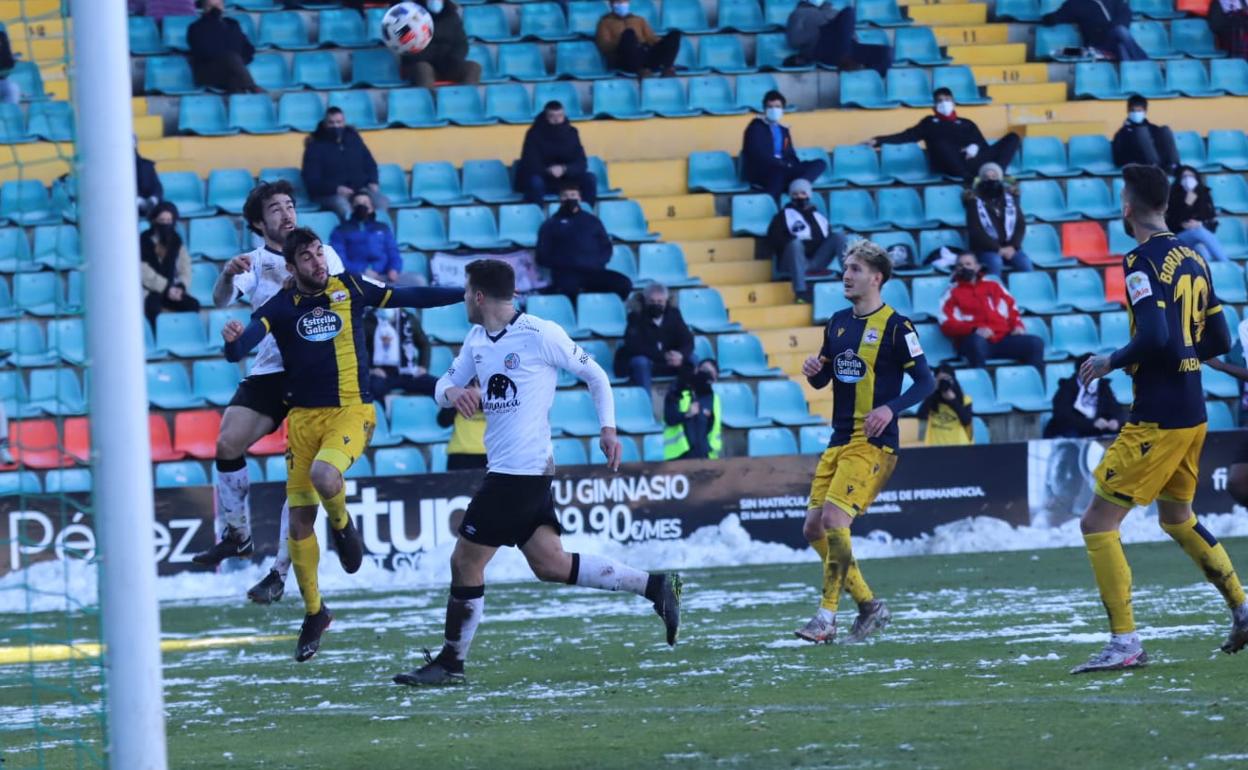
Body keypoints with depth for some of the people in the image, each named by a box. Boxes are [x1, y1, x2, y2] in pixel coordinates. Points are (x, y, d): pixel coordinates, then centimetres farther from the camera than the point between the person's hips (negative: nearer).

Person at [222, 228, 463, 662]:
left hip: (351, 411, -2)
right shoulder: (282, 306, -3)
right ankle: (314, 613, 18)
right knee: (300, 520, 1)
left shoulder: (351, 289, 0)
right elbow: (249, 336, -19)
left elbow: (411, 297, 12)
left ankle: (342, 524, 3)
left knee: (323, 474, -33)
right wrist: (233, 343, -43)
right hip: (303, 415, 2)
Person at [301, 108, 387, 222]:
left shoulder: (353, 137, 15)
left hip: (361, 189, 4)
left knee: (382, 203, -27)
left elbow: (370, 164, 23)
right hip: (330, 193, -4)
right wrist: (336, 188, -20)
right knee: (345, 208, -39)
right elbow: (311, 180, -6)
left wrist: (373, 182, 1)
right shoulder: (315, 146, 2)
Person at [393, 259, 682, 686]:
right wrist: (452, 393, -7)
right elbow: (446, 383, 17)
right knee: (552, 565, 6)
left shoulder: (540, 335, -10)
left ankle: (451, 662, 6)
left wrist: (608, 428, -10)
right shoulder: (477, 339, 13)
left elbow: (594, 374, -2)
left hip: (520, 471, -9)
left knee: (465, 563, -4)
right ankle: (653, 585, 8)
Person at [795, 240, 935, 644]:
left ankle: (827, 617, -15)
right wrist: (814, 371, -1)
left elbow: (925, 381, -9)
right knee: (814, 528, 3)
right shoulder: (838, 322, 13)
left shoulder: (895, 326, -8)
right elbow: (823, 379, 22)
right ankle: (869, 606, 15)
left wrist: (890, 408, -23)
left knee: (833, 518, -20)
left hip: (873, 443, -8)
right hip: (839, 441, 8)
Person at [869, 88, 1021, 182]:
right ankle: (971, 179, -47)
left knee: (1013, 137, -10)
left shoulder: (967, 124, 30)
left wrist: (975, 147, -5)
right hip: (949, 165, -3)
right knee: (940, 143, -37)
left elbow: (984, 146, 19)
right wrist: (878, 141, 8)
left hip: (974, 160, 3)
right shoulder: (930, 123, 27)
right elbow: (907, 136, 18)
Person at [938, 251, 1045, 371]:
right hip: (974, 341, -4)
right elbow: (947, 324, -1)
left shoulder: (993, 286, 25)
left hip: (1003, 338, 4)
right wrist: (974, 329, -17)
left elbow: (1012, 308, 25)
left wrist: (1018, 326, 2)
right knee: (977, 341, -41)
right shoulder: (953, 293, 12)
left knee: (1035, 343, -20)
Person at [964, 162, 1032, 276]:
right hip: (986, 248, -3)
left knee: (1025, 262, -26)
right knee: (995, 262, -36)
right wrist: (997, 249, -17)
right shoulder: (975, 200, -1)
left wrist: (1013, 246, -10)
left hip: (1009, 247, 3)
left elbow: (1021, 224, 7)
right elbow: (975, 231, -10)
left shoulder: (1010, 197, 11)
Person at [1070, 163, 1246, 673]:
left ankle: (1124, 644, -9)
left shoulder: (1142, 262, -15)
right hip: (1193, 415, 9)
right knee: (1177, 518, 28)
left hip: (1156, 419, -9)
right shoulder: (1193, 261, 11)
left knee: (1098, 523, -4)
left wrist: (1111, 362, -10)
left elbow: (1155, 338, -25)